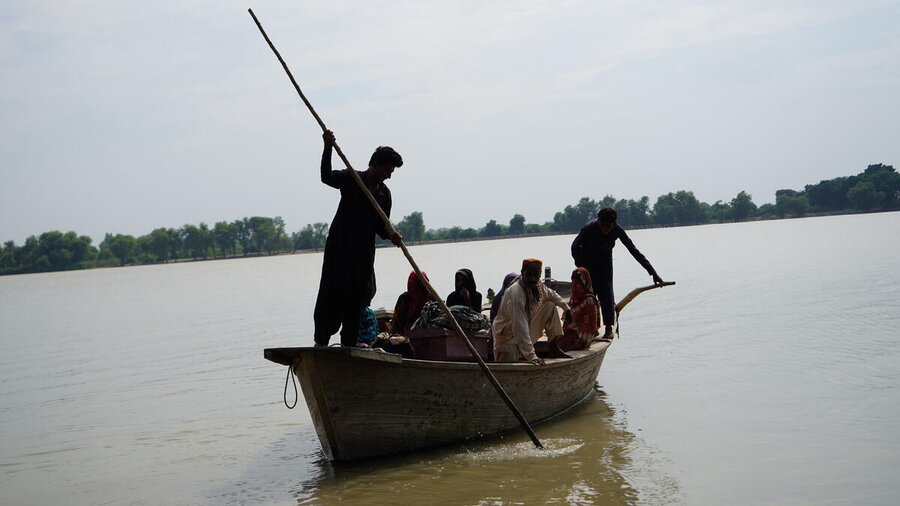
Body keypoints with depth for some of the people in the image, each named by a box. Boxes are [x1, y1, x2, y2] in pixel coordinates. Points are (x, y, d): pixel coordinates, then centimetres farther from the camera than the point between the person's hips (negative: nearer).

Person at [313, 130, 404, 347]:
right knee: (332, 293, -8)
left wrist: (390, 234, -14)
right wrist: (328, 148, -36)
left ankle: (349, 342, 14)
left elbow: (381, 225, 9)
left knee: (358, 297, 6)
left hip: (364, 251, 5)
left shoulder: (384, 194, 10)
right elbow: (326, 177, -23)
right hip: (339, 246, -5)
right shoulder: (351, 179, -4)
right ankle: (321, 340, -4)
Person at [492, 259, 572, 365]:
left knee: (550, 305, 2)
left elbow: (552, 295, 20)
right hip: (508, 335, -8)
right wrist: (531, 356, -39)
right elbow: (520, 328, -36)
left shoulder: (537, 285, -7)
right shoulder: (515, 294, -32)